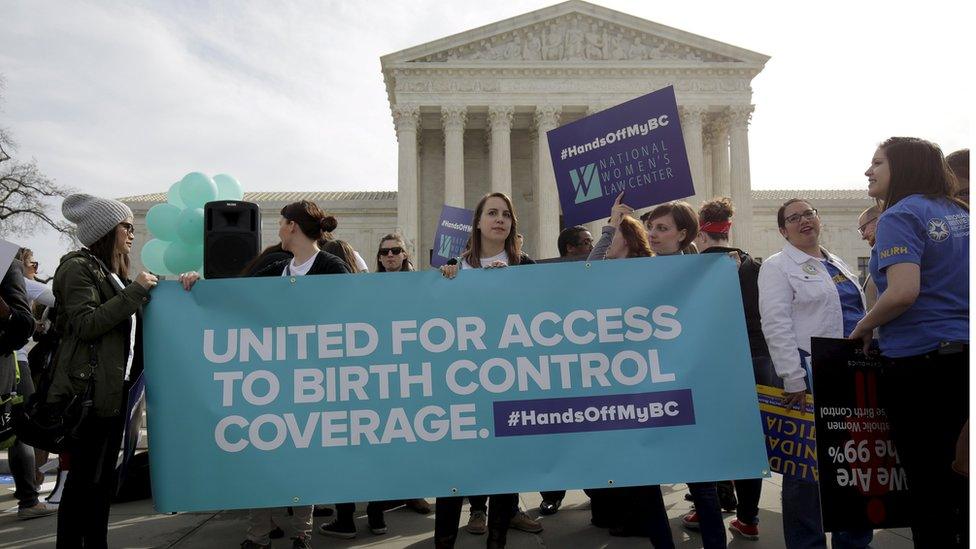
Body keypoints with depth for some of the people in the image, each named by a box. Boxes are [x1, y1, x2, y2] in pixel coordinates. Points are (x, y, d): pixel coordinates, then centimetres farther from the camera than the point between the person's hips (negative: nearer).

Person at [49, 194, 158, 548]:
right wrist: (135, 291, -17)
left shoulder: (114, 273, 18)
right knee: (84, 477, -4)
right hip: (89, 389, -9)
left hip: (114, 389, 9)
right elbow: (86, 324, -18)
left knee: (103, 476, 12)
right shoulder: (79, 268, -8)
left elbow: (128, 319, 22)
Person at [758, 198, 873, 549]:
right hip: (809, 378, -7)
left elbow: (858, 314, 22)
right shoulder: (777, 266, -3)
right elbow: (776, 324, -13)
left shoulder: (837, 264, 19)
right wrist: (793, 379, -19)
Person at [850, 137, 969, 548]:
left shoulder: (901, 216, -10)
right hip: (963, 352, 8)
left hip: (919, 363, -7)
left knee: (928, 483, 2)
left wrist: (864, 326, -8)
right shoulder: (961, 214, 13)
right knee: (963, 478, 13)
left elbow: (904, 291, -23)